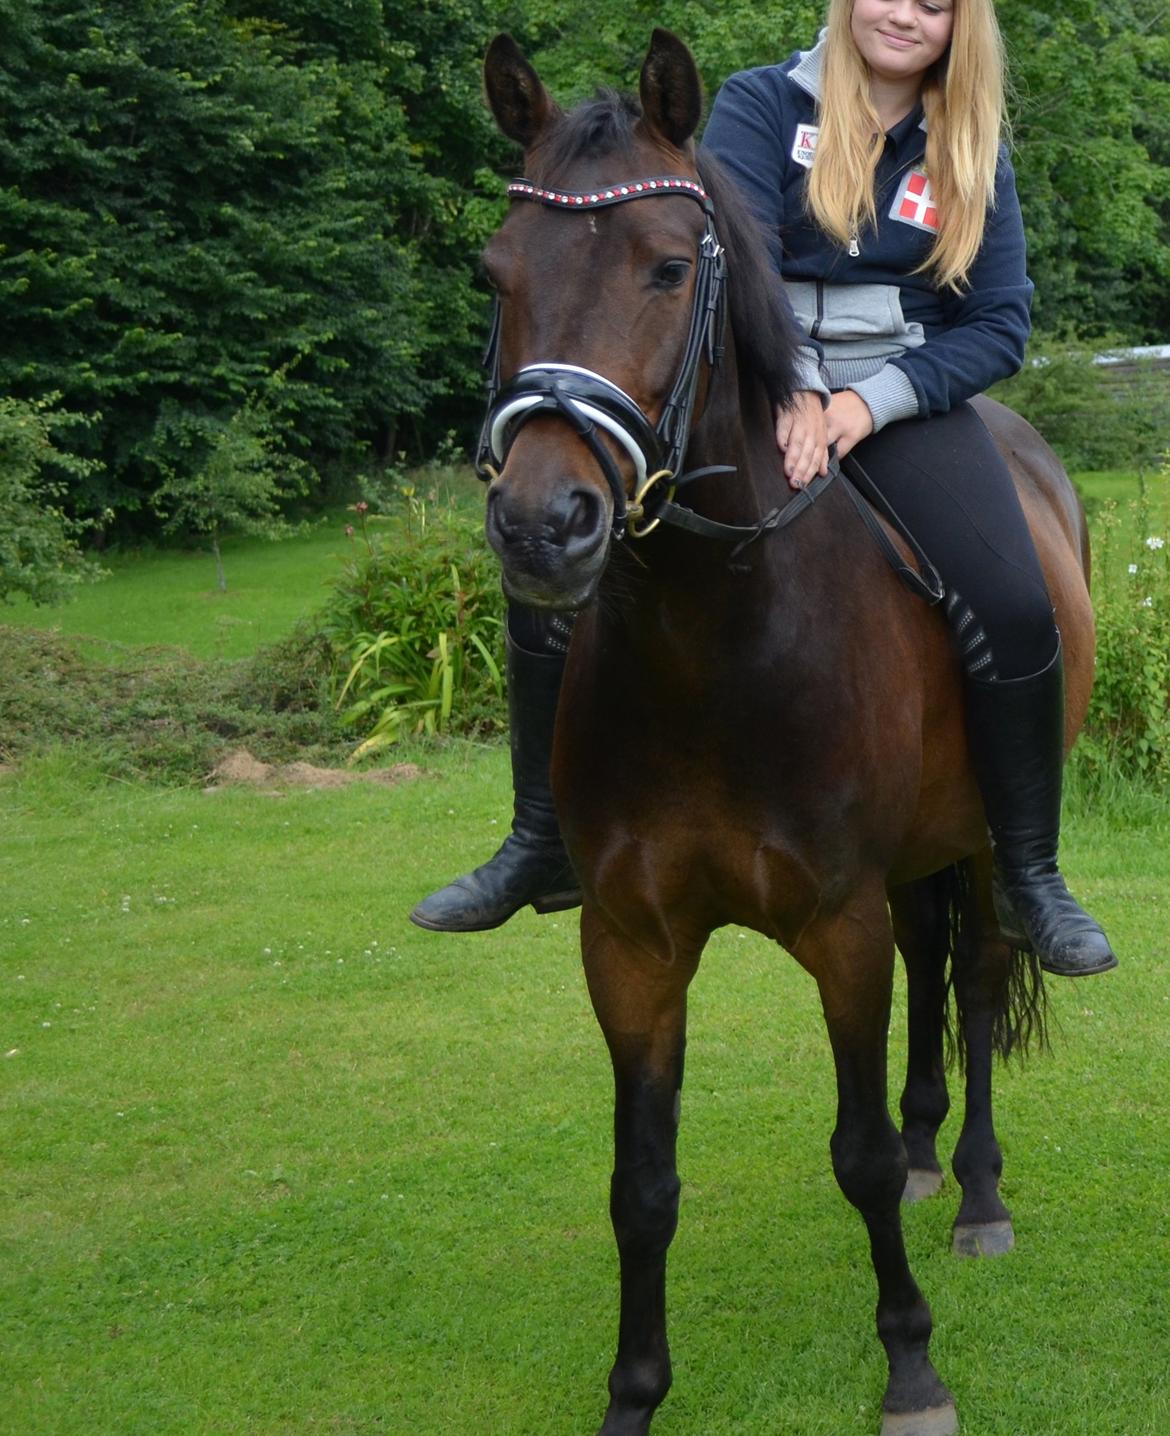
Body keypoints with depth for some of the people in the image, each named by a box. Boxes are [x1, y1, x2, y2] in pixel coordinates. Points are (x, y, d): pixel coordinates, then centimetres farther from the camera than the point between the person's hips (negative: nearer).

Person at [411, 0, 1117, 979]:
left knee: (1014, 611, -24)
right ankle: (544, 845, 0)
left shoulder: (973, 154, 10)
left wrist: (872, 401, -13)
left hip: (904, 406, 1)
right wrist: (789, 389, -26)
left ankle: (1030, 876, -4)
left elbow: (1001, 324, 3)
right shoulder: (764, 106, 4)